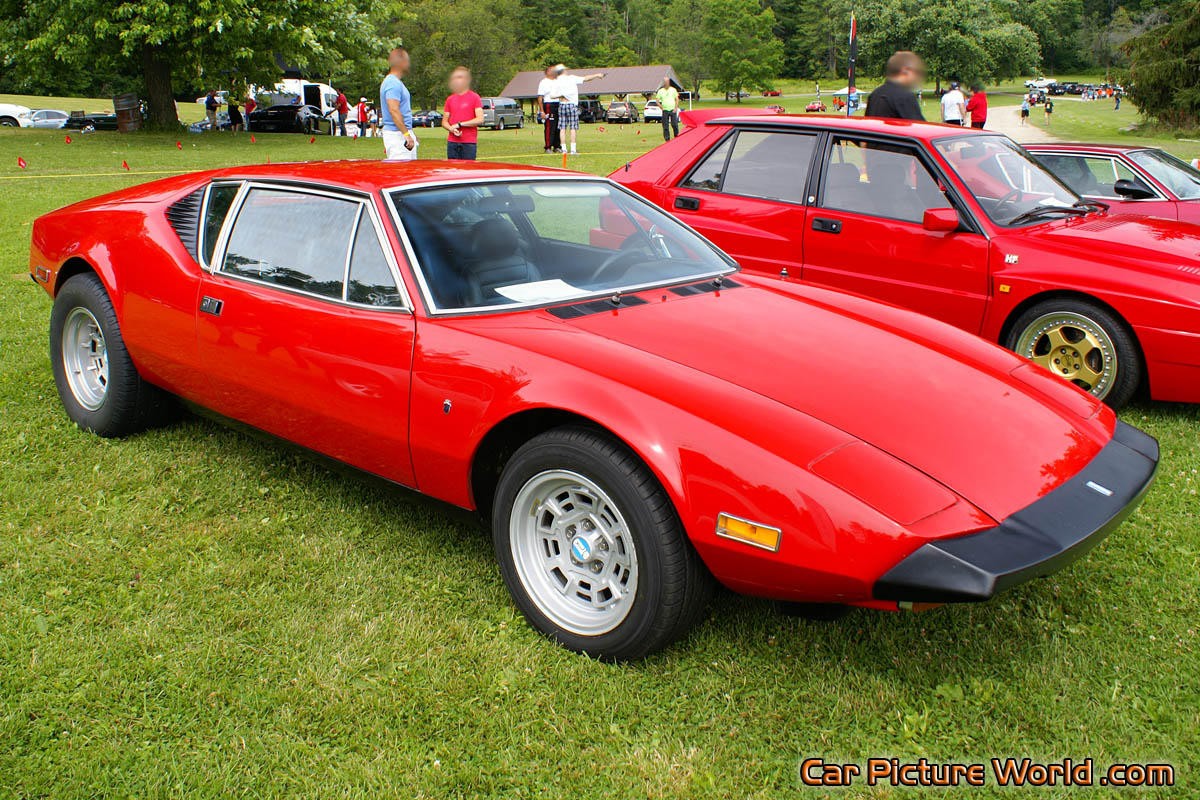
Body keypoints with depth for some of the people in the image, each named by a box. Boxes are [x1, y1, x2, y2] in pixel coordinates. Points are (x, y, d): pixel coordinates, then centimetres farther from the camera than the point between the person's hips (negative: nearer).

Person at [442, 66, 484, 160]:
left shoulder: (475, 98, 0)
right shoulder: (450, 99, 13)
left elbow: (480, 120, -9)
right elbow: (444, 121, 15)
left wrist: (460, 124, -11)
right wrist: (451, 129, -7)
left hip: (469, 143, -4)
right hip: (452, 142, 4)